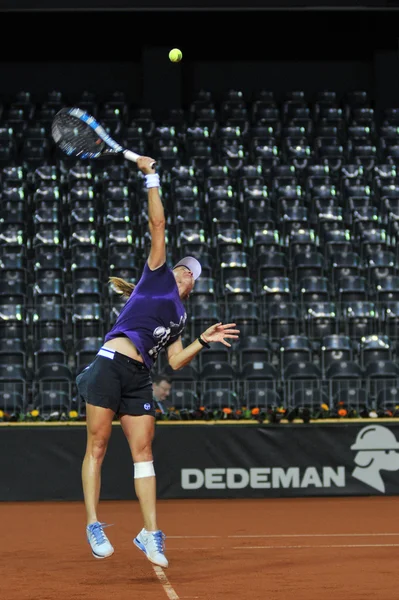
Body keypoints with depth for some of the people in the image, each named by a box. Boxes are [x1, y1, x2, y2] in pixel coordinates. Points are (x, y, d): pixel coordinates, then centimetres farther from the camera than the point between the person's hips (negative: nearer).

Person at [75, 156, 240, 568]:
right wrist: (151, 178, 5)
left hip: (138, 379, 6)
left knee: (143, 450, 1)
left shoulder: (179, 317, 25)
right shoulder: (158, 275, 11)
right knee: (97, 446, -4)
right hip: (110, 364, -6)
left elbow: (175, 362, 21)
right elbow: (157, 223, 8)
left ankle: (150, 532, 0)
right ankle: (93, 526, -2)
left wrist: (204, 340, 12)